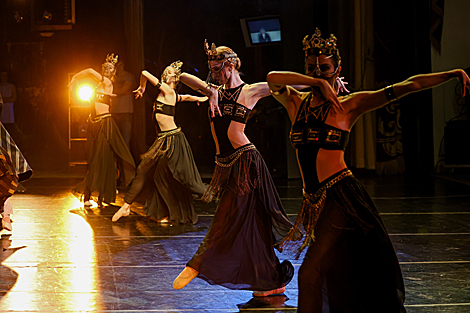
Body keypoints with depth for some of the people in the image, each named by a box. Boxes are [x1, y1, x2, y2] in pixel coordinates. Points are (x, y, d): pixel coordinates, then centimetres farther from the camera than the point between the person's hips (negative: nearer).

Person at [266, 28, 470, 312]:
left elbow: (408, 86, -5)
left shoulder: (349, 105, -2)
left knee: (310, 274, -13)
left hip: (341, 197, -5)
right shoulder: (297, 103, 9)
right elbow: (273, 78, -10)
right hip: (316, 201, 5)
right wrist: (317, 83, -12)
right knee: (337, 277, 15)